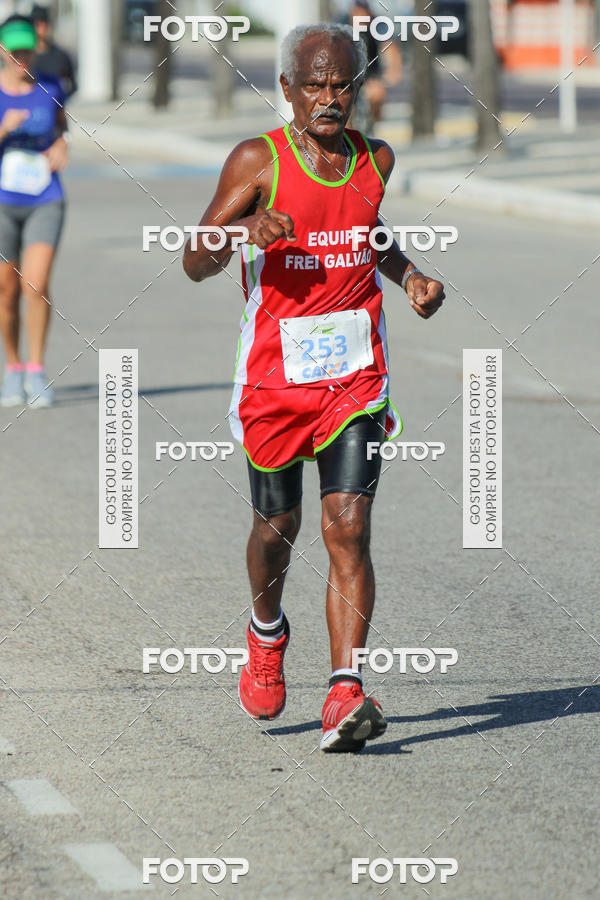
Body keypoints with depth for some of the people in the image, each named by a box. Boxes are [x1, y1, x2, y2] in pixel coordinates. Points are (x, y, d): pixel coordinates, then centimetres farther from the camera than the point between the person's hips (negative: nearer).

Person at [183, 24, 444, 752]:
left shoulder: (374, 160, 6)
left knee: (348, 530, -11)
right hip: (274, 375, -2)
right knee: (278, 526, 12)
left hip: (355, 375, 2)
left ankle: (345, 693, -19)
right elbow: (195, 264, -10)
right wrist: (243, 231, -29)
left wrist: (409, 276, 10)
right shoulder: (258, 161, -7)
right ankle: (266, 634, 44)